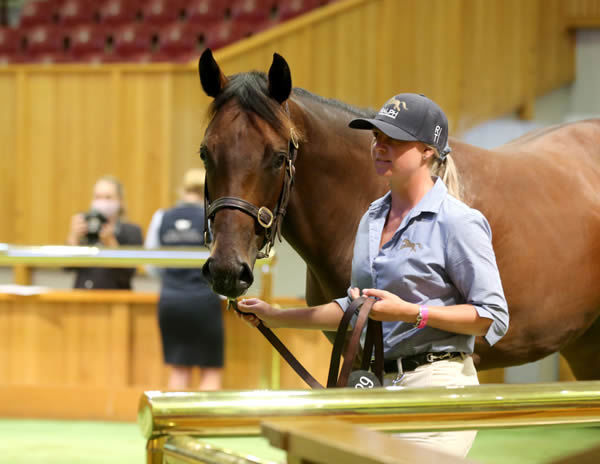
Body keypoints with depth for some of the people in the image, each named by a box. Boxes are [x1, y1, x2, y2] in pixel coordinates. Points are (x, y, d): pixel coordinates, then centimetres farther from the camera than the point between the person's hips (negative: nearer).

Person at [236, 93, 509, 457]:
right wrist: (278, 317, 24)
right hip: (375, 384, 8)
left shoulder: (458, 222, -11)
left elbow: (494, 318, -14)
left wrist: (410, 312, -21)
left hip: (436, 384, -8)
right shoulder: (373, 218, 14)